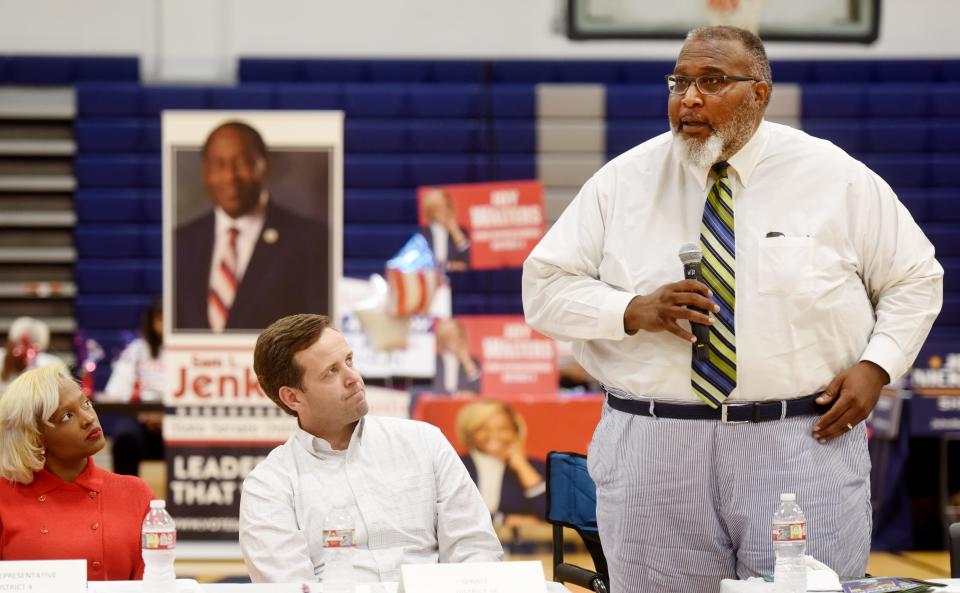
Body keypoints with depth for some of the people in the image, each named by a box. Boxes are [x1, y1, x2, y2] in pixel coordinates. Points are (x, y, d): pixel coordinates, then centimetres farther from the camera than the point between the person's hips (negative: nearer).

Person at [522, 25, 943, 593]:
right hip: (654, 454, 1)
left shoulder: (836, 178, 3)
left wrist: (875, 367, -5)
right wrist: (634, 310, -14)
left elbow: (916, 280, 11)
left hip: (807, 443, -1)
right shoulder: (623, 181, 5)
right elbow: (545, 288, 4)